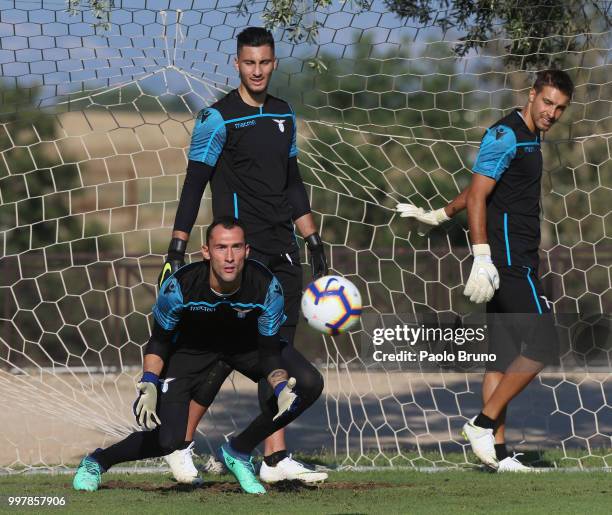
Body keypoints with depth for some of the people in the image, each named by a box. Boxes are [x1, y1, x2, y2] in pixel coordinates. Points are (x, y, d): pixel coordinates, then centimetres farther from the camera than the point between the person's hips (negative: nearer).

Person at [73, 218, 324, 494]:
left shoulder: (267, 286, -30)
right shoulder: (179, 286, -32)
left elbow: (269, 351, -19)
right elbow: (159, 341, -16)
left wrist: (281, 387, -40)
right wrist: (149, 383, -34)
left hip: (247, 344, 2)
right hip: (192, 346, -2)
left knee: (309, 384, -21)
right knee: (169, 440, -17)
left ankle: (238, 451, -3)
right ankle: (96, 462, 14)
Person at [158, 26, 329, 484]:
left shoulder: (283, 115, 14)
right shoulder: (219, 119, -6)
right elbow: (194, 186, -8)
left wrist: (314, 241, 17)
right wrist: (177, 250, -13)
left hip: (282, 250, 6)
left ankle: (276, 459, 3)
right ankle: (180, 443, 1)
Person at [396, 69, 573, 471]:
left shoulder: (530, 139, 19)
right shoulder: (505, 135, -11)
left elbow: (478, 189, 27)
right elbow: (477, 196, -16)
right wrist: (482, 260, -22)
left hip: (516, 263, 9)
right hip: (507, 259, -9)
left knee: (505, 358, 6)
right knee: (543, 346, -13)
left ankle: (498, 452, 6)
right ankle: (483, 423, -10)